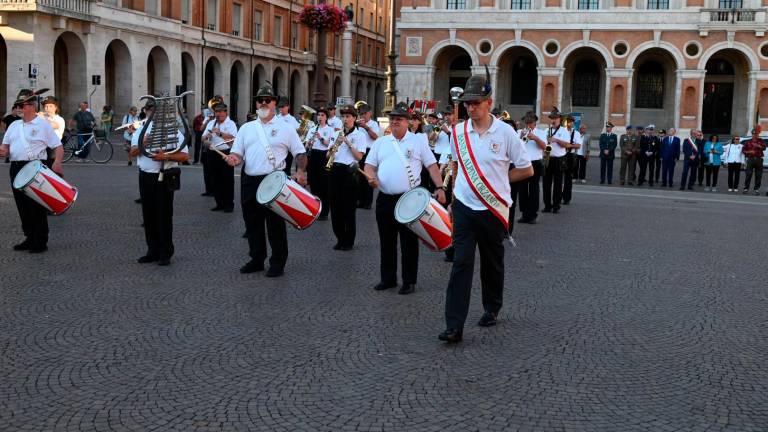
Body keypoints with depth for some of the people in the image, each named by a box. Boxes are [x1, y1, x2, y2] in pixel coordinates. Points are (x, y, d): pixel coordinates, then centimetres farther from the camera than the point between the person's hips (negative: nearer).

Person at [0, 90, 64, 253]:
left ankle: (41, 242, 1)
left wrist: (57, 162, -22)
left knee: (37, 207, -5)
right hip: (16, 169, 6)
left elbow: (58, 147, -4)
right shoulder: (14, 125, 18)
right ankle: (30, 238, 20)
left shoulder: (43, 124, 0)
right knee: (23, 207, 10)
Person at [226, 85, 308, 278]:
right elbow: (237, 153, 11)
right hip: (249, 181, 4)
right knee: (253, 223, 11)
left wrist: (301, 171, -14)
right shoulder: (246, 128, 13)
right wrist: (234, 159, -13)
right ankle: (257, 260, 23)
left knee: (275, 224, 0)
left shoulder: (285, 128, 3)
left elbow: (300, 153, 3)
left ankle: (278, 262, 9)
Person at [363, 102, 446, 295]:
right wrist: (371, 176, -11)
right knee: (386, 241, 11)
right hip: (385, 199, 4)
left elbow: (432, 166, 0)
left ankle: (409, 281, 10)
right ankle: (388, 278, 22)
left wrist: (440, 188, -12)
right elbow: (369, 165, 11)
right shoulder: (381, 142, 12)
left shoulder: (418, 141, 3)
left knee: (409, 242, 2)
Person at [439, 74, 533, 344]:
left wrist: (497, 179, -1)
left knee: (492, 263, 14)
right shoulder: (458, 132, 2)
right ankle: (454, 326, -9)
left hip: (494, 209, -1)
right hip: (464, 208, 2)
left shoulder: (505, 132, -8)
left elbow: (526, 170, 0)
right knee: (461, 263, -8)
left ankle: (491, 309, 36)